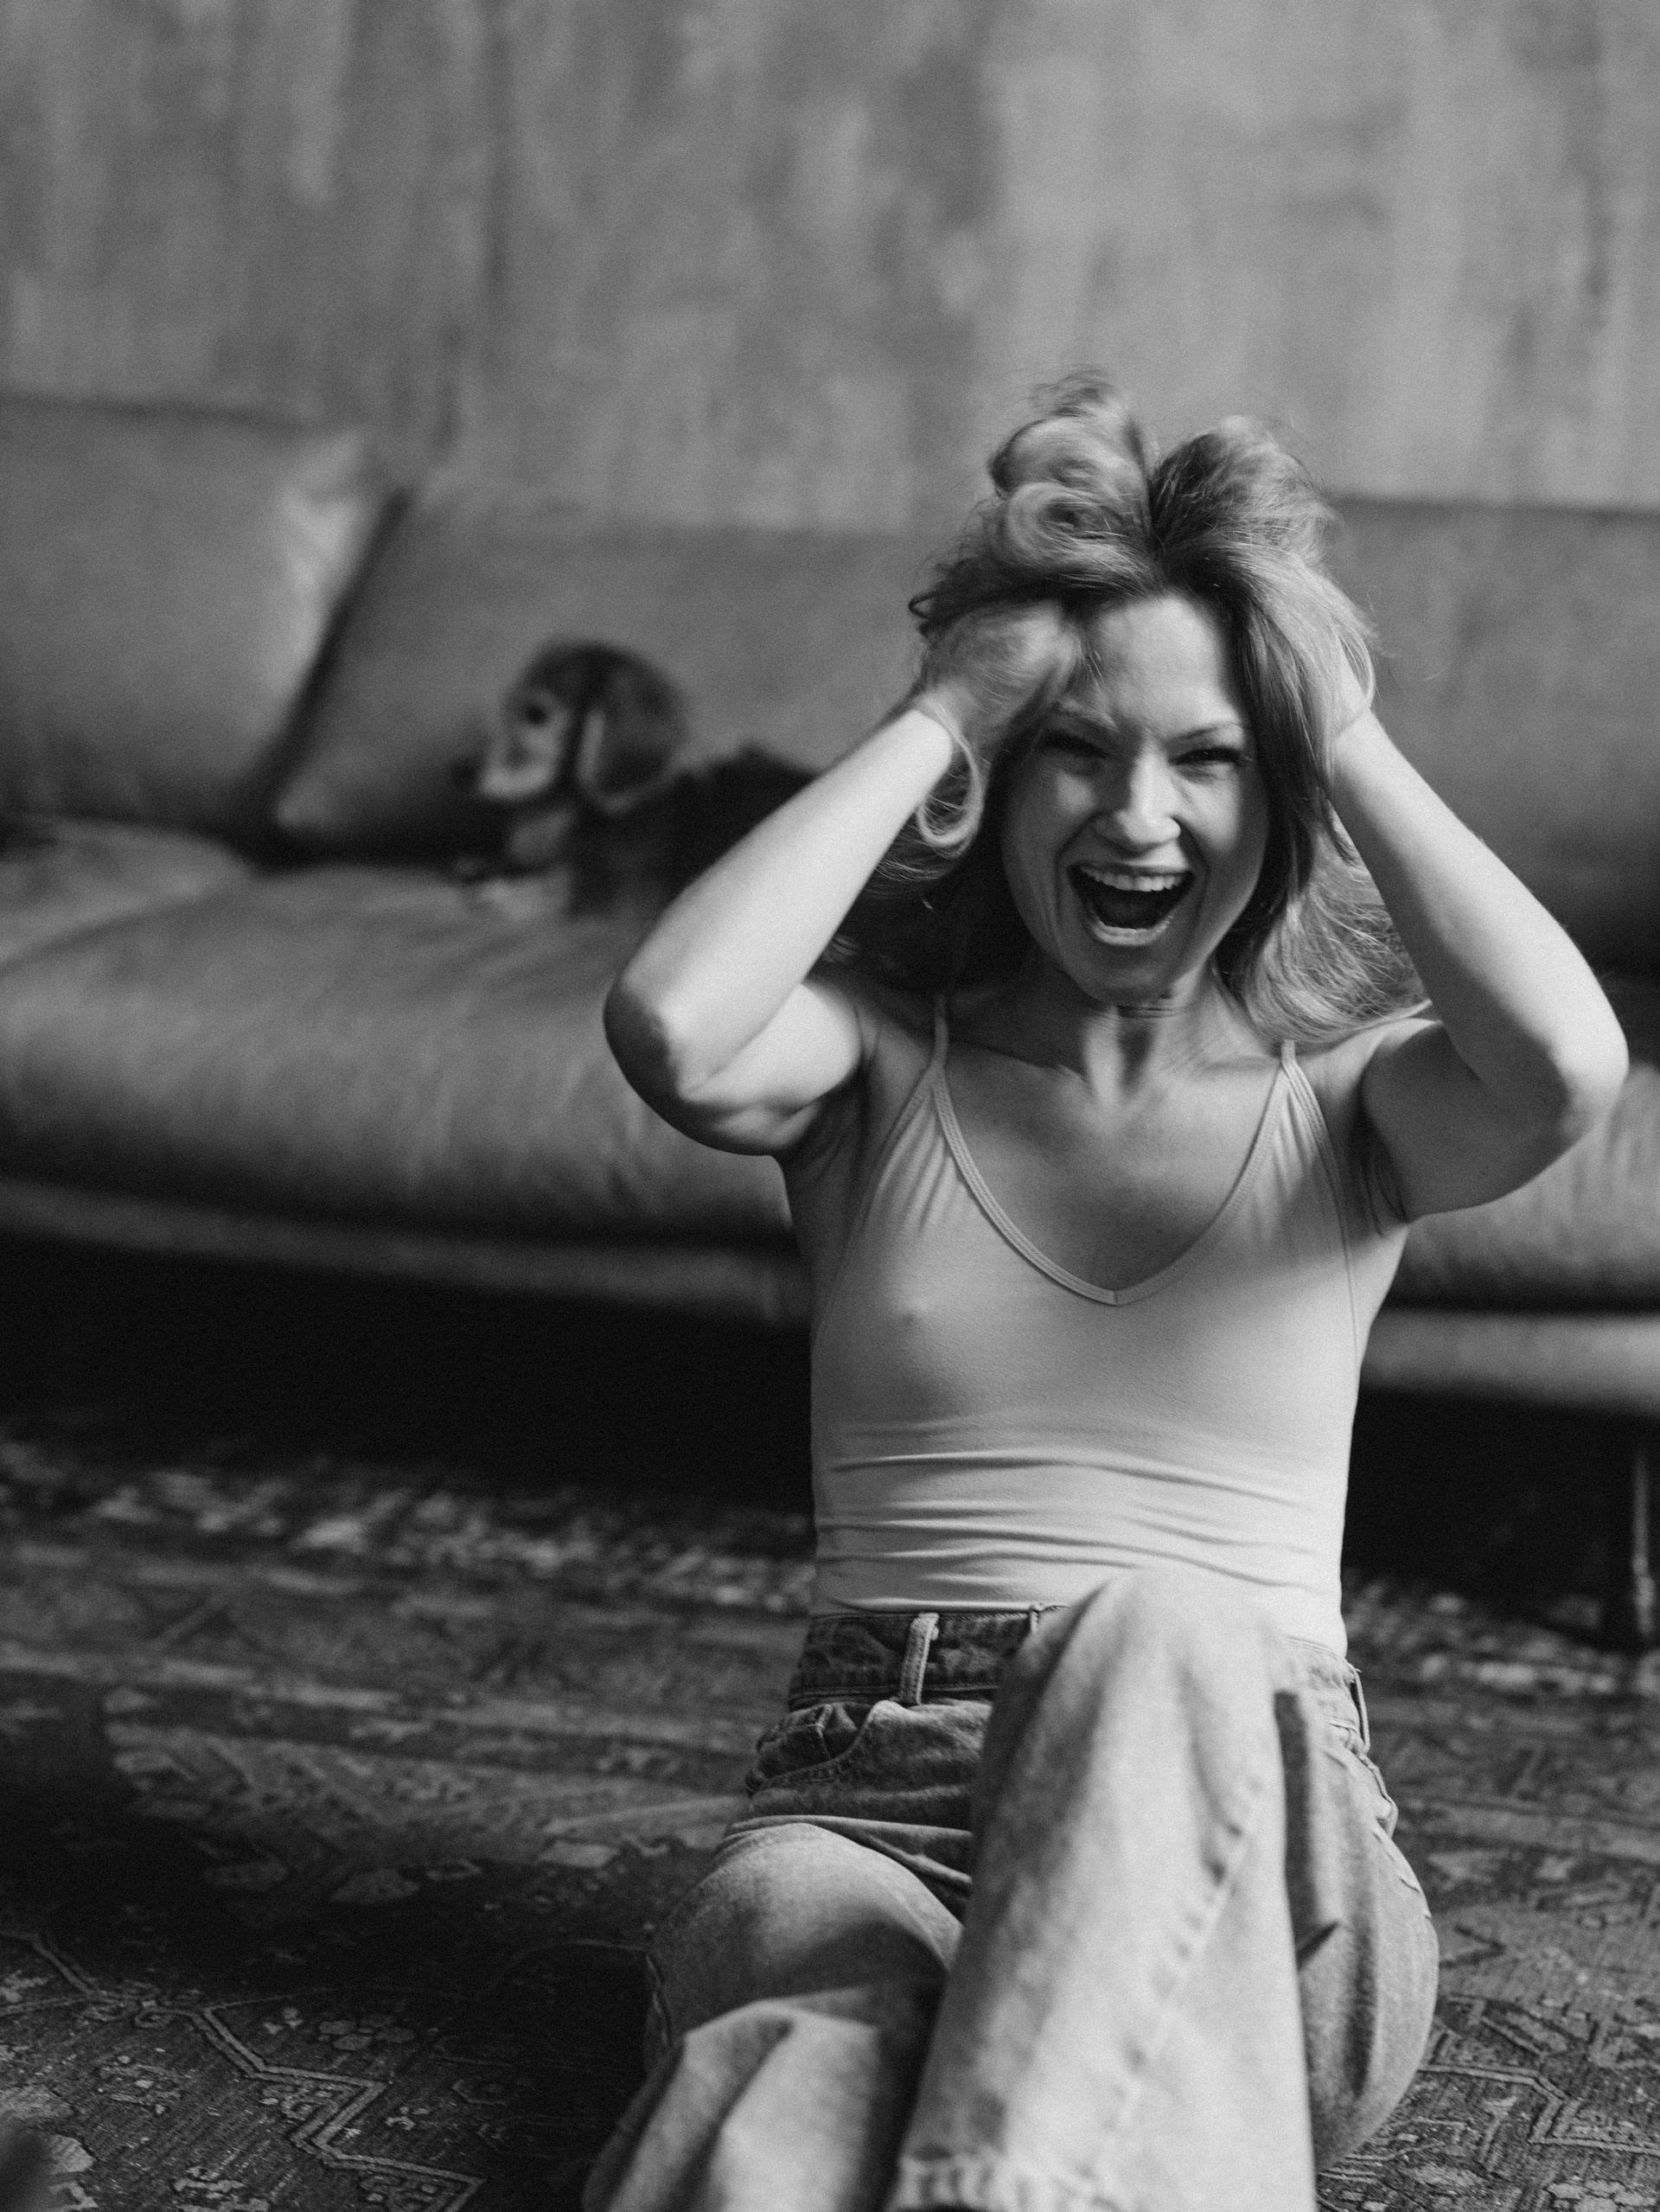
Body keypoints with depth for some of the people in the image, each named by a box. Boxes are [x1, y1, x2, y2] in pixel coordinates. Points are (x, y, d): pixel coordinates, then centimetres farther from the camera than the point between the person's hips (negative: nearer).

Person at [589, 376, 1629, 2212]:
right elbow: (673, 1037, -14)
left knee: (1161, 1637, -38)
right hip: (865, 1809, 1)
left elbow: (1566, 1065, -15)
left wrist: (1350, 737, -1)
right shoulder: (888, 1061, 11)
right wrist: (932, 724, -2)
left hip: (1248, 1835, 0)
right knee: (812, 2064, -37)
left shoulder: (1345, 1104, 11)